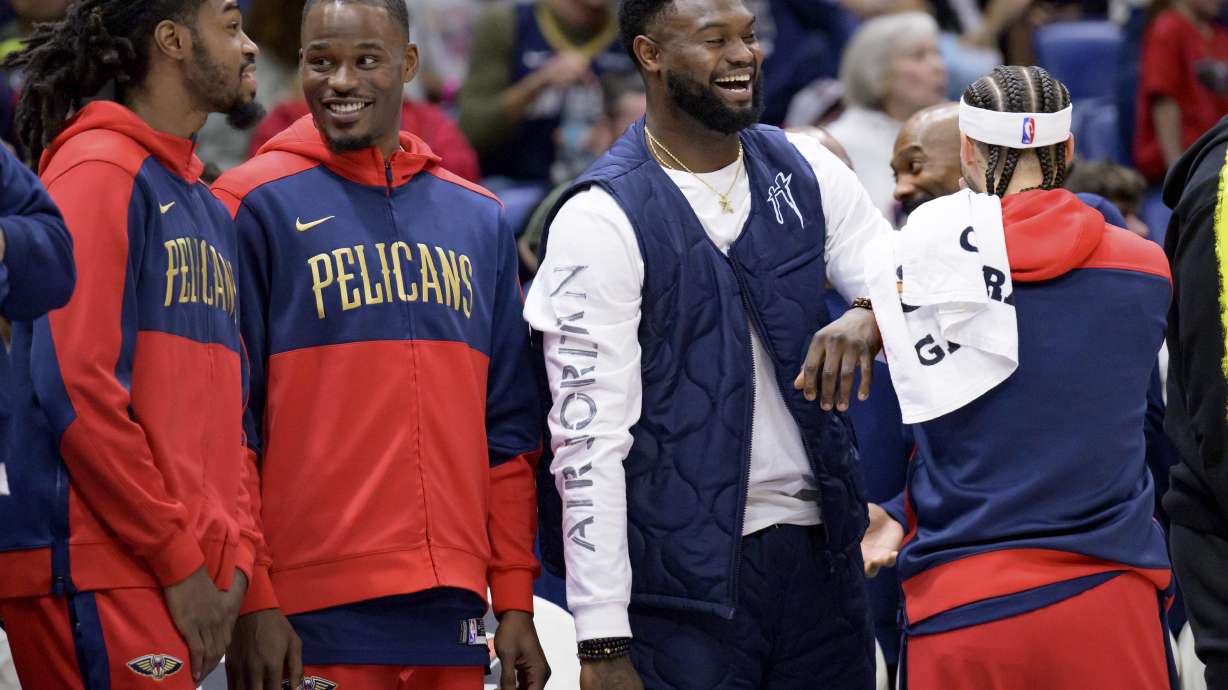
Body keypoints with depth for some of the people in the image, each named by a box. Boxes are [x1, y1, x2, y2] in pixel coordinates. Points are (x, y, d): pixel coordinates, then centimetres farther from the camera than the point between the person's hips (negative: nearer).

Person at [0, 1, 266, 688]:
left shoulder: (210, 211, 22)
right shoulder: (98, 172, -6)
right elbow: (78, 389, -15)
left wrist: (235, 557, 6)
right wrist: (181, 559, -14)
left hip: (186, 579, 9)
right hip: (98, 575, -9)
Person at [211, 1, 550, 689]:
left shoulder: (478, 218, 14)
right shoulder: (256, 207, -2)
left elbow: (509, 427, 16)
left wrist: (516, 603, 9)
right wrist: (249, 601, -12)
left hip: (451, 612, 5)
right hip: (313, 619, -5)